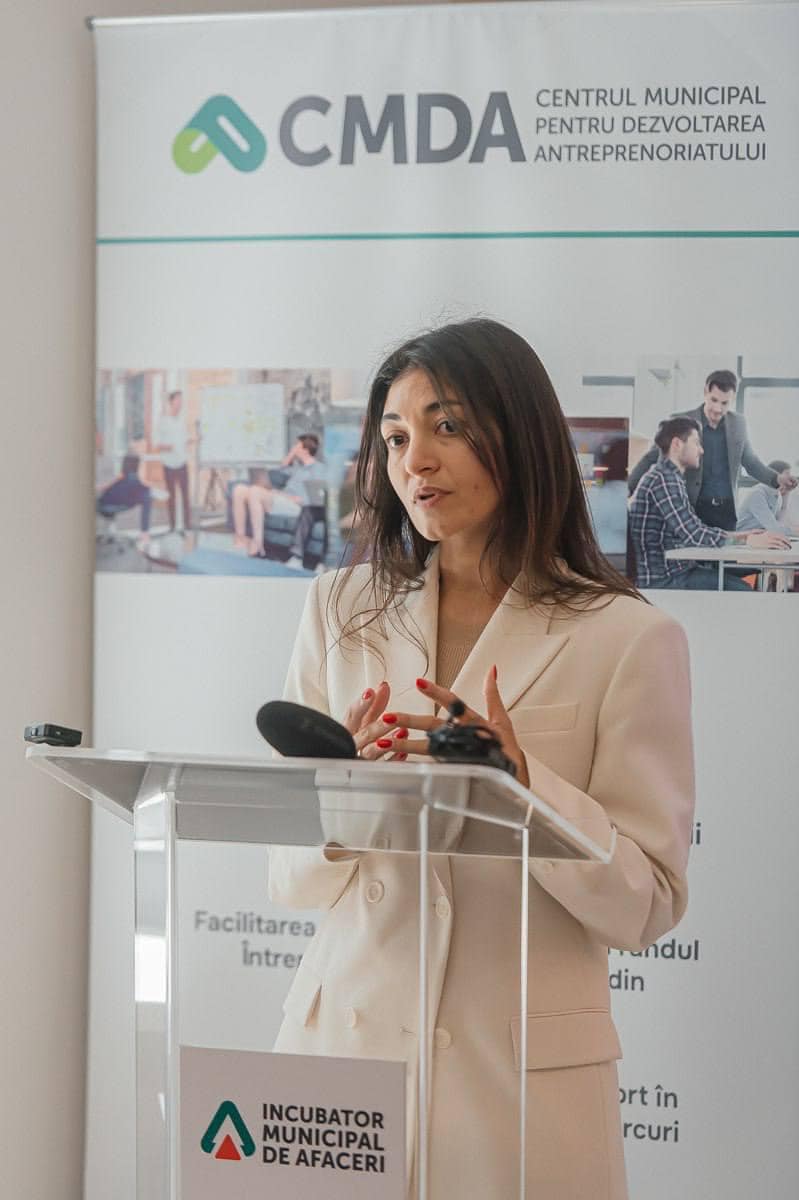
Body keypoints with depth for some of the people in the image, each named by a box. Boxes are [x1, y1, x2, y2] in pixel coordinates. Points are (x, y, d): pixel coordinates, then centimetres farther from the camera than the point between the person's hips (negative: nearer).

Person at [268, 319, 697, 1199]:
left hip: (520, 1067, -2)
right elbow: (290, 880, 4)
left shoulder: (628, 638, -4)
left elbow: (646, 906, -7)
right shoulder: (342, 610, 6)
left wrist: (521, 783, -22)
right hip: (346, 1032, 3)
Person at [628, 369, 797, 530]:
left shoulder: (738, 423, 9)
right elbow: (651, 458, 1)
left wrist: (777, 479, 2)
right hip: (693, 510, -3)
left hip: (727, 513, 3)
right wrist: (626, 490, -8)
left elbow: (750, 461, 19)